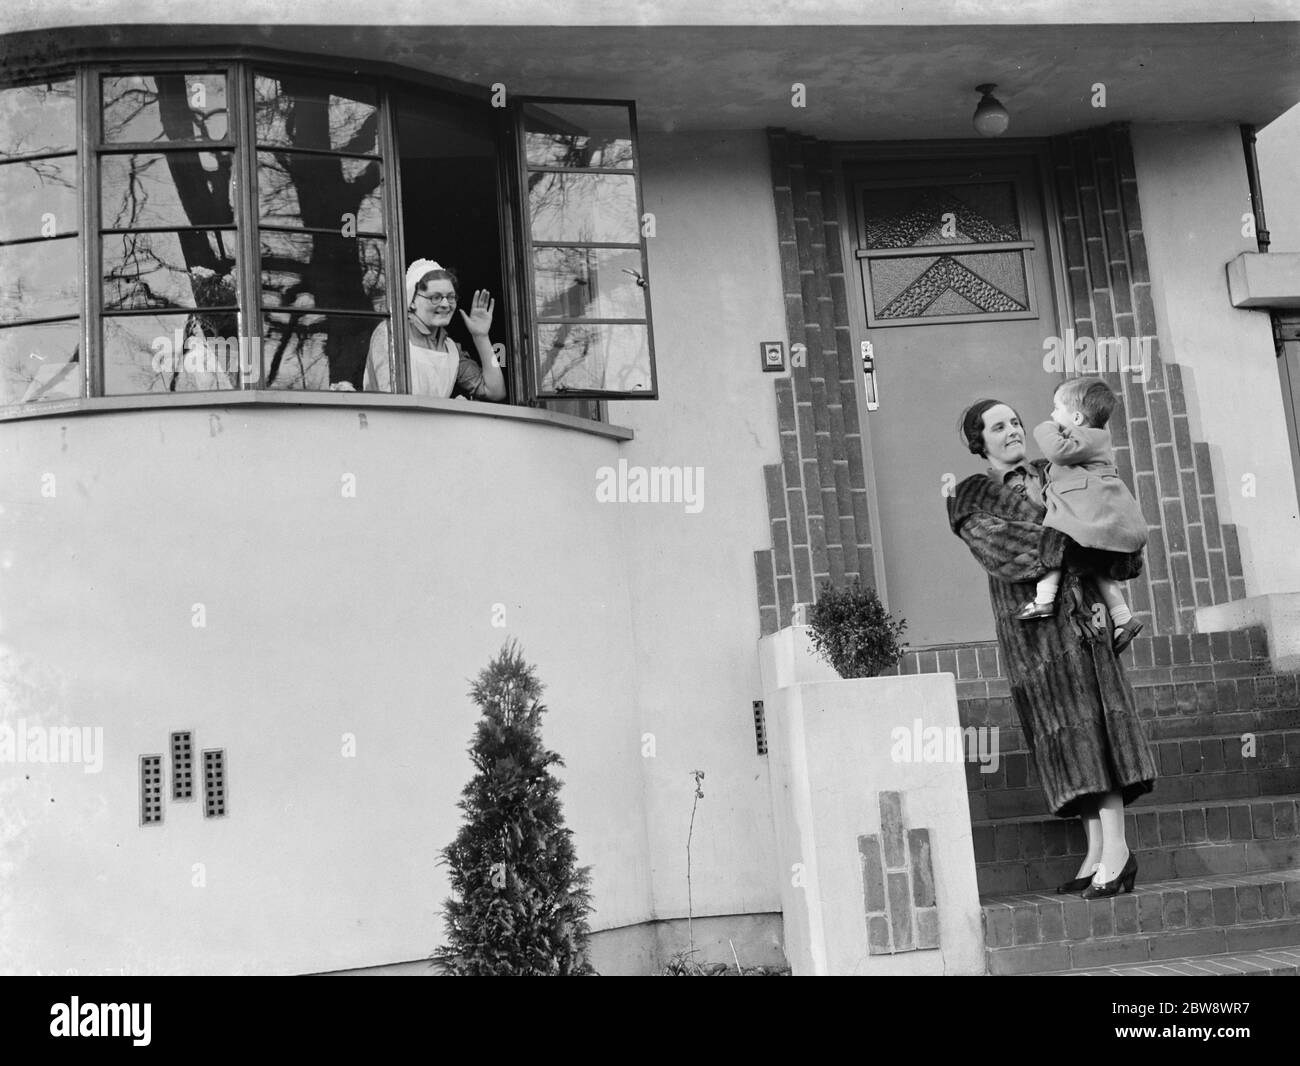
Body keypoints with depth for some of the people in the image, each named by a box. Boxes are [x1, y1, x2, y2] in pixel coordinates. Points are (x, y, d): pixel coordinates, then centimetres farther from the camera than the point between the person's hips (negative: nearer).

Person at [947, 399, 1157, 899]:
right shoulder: (974, 498, 9)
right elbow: (998, 548, -9)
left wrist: (1102, 597, -6)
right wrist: (1068, 544, -18)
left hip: (1079, 611, 0)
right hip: (1028, 622, 0)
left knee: (1092, 718, -9)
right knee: (1061, 727, -2)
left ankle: (1115, 847, -13)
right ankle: (1098, 849, 1)